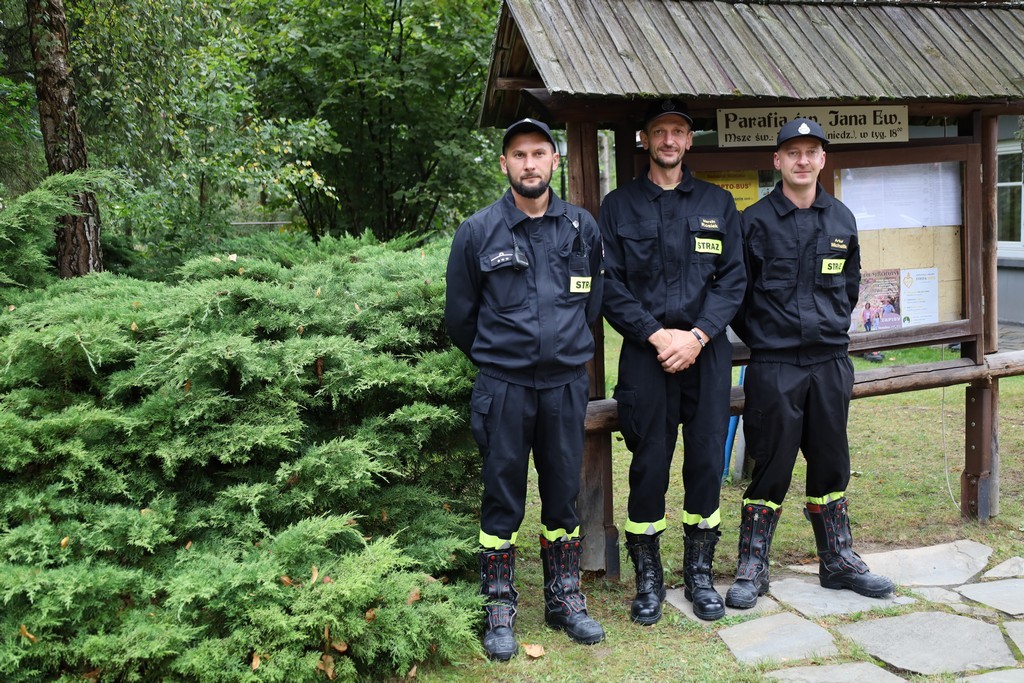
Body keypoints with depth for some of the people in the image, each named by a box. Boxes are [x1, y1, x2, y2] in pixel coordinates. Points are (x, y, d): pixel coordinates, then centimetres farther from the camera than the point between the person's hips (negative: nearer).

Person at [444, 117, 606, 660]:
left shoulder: (582, 227, 5)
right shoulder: (478, 232, -2)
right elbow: (459, 316, 7)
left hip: (567, 383, 2)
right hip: (504, 387, -2)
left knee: (563, 494, 12)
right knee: (503, 499, 5)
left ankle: (564, 600, 27)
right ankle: (499, 611, 18)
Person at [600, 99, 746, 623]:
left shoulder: (717, 203, 12)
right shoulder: (619, 206, 7)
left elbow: (733, 279, 5)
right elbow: (610, 285, 0)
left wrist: (697, 335, -9)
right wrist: (656, 334, -11)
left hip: (707, 351, 2)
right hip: (646, 352, -2)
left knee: (707, 460, 5)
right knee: (649, 464, 1)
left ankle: (699, 572, 22)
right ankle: (647, 577, 17)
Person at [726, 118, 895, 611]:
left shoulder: (841, 219, 9)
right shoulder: (755, 221, -5)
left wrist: (832, 329, 15)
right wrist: (760, 338, 4)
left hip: (831, 362, 4)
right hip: (774, 367, -4)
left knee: (831, 464, 13)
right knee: (771, 468, 0)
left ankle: (839, 561, 27)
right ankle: (751, 569, 12)